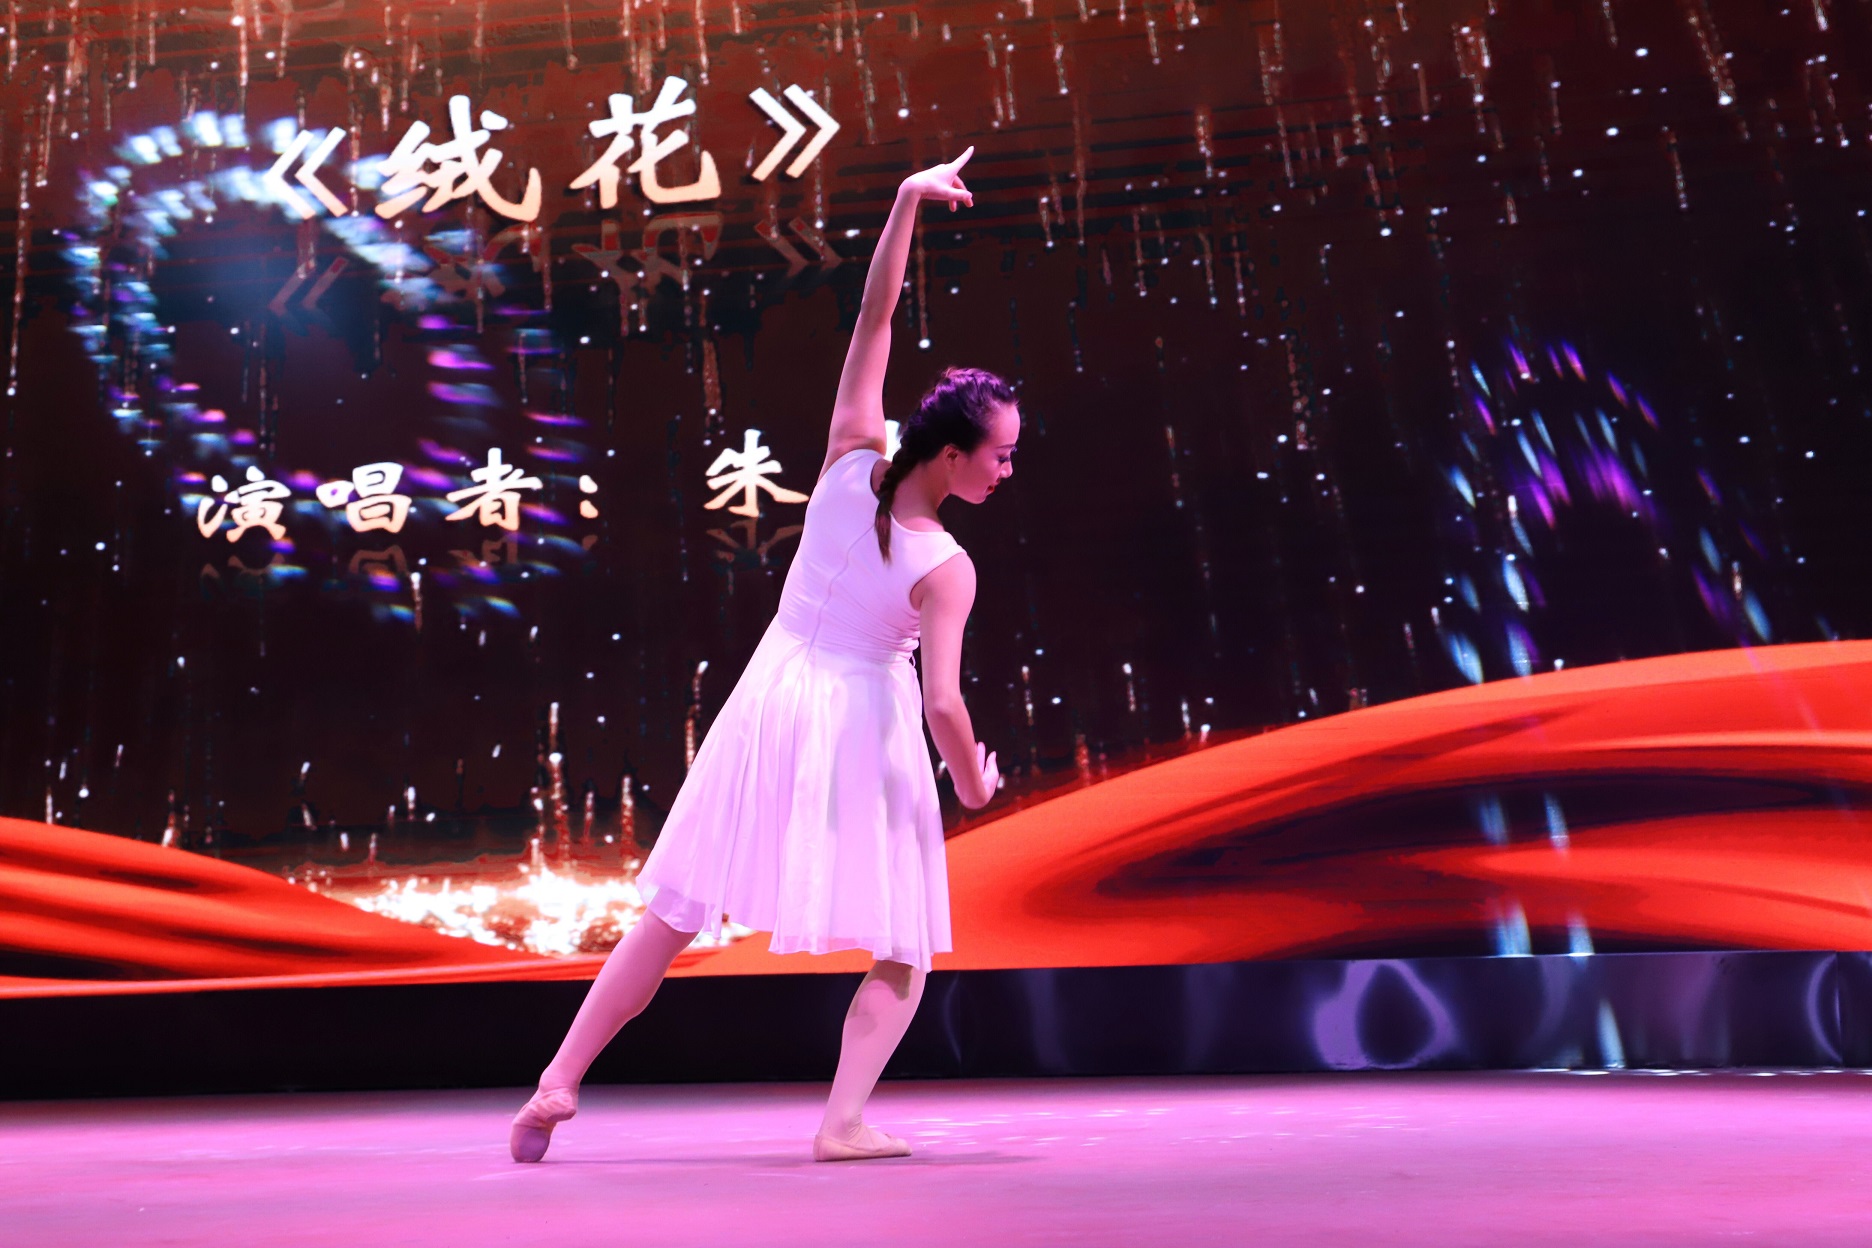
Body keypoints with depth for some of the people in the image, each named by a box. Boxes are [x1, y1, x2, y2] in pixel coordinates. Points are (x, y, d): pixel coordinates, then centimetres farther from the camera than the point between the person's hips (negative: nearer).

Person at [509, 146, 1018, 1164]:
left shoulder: (851, 458, -9)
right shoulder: (947, 569, -18)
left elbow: (874, 313, -11)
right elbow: (943, 704, -19)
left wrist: (908, 200, -19)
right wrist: (972, 782, -1)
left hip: (774, 701, 5)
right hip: (863, 726, -4)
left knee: (673, 913, 15)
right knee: (905, 949, 14)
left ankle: (560, 1079, 19)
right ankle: (843, 1120, 1)